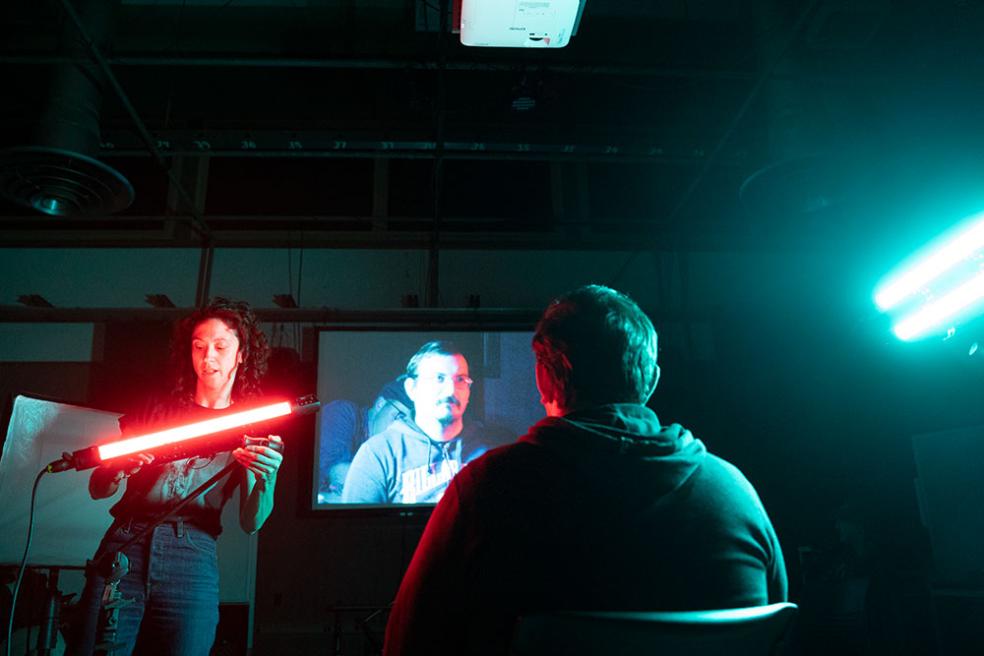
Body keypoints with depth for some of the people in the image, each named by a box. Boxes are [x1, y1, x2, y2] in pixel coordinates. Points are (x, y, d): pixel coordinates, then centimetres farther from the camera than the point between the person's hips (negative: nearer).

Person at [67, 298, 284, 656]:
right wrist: (122, 466, -13)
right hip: (124, 546, 1)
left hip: (193, 558, -1)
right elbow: (98, 489, 10)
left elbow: (250, 523, -1)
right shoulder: (157, 409, 11)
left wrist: (265, 480, -23)